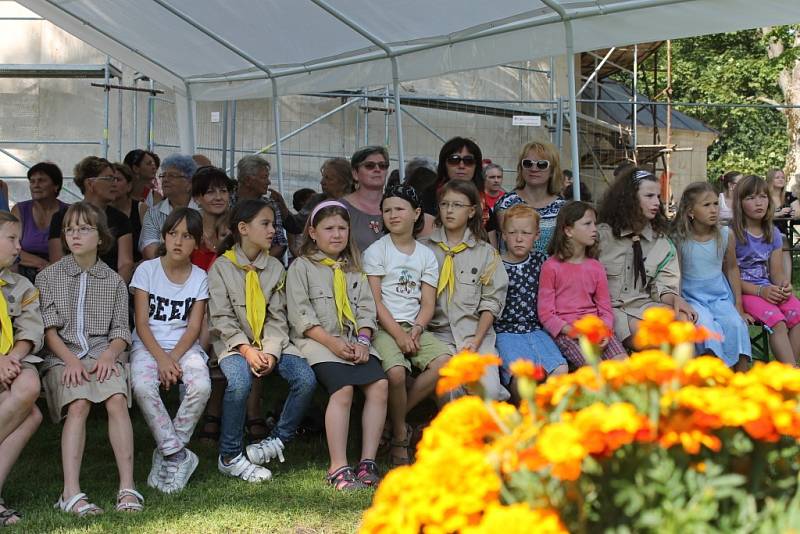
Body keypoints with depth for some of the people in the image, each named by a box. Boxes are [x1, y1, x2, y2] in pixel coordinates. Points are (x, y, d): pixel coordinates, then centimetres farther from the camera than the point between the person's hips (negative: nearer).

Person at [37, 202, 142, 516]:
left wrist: (109, 355, -11)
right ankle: (71, 493, -38)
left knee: (117, 401, -30)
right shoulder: (48, 277, 13)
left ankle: (127, 487, -31)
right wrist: (70, 360, -13)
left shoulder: (114, 282, 18)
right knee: (78, 405, -31)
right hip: (61, 356, -1)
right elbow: (48, 329, 3)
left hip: (102, 354, 1)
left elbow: (121, 331, 11)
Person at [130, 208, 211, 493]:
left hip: (184, 346, 1)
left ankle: (167, 453, -14)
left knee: (201, 386, -31)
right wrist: (161, 358, -18)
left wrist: (173, 358, -16)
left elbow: (194, 327, 0)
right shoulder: (147, 269, 1)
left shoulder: (199, 277, 6)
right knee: (142, 386, -34)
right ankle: (178, 456, -23)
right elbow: (141, 323, -4)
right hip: (148, 345, -1)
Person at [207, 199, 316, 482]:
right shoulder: (221, 267, -1)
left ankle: (278, 441, -2)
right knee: (240, 382, -34)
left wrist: (271, 352, -12)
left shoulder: (275, 268, 10)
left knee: (306, 379, -21)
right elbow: (221, 318, -7)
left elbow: (277, 317, 5)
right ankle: (230, 457, -17)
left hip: (271, 342, 4)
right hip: (234, 342, -4)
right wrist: (246, 349, -20)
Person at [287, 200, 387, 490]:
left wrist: (363, 340, -6)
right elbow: (300, 314, -4)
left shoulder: (353, 269, 23)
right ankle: (338, 469, -27)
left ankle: (368, 462, -16)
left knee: (379, 384, -21)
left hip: (354, 340, 5)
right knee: (343, 388, -30)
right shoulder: (301, 267, 6)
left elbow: (366, 308, 14)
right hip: (319, 341, -5)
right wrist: (333, 343, -14)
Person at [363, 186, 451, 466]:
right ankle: (400, 433, -7)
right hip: (383, 327, -4)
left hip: (415, 327, 4)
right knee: (396, 371, -32)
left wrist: (416, 330, -13)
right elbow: (375, 300, -6)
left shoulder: (426, 255, 13)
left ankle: (396, 419, -7)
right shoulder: (376, 250, 2)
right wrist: (398, 334, -15)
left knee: (444, 362, -23)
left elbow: (428, 303, 7)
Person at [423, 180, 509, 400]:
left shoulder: (486, 252, 10)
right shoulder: (425, 248, 10)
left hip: (476, 332, 1)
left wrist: (476, 342, -7)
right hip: (438, 332, 0)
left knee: (488, 390, -22)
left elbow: (491, 301, 5)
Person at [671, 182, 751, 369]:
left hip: (720, 296, 3)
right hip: (692, 297, -2)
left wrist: (739, 306, 9)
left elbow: (731, 269, 10)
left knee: (736, 324, -24)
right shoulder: (679, 239, -9)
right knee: (706, 325, -31)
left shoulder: (726, 236, -2)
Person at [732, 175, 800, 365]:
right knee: (777, 321, -29)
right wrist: (760, 290, -18)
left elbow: (777, 271, 12)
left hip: (770, 289, 5)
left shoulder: (773, 234, 12)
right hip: (744, 291, -5)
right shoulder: (732, 234, -5)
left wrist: (784, 285, -12)